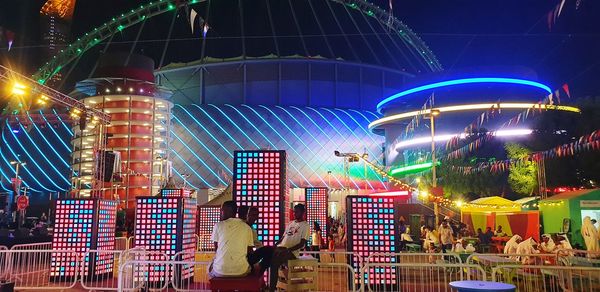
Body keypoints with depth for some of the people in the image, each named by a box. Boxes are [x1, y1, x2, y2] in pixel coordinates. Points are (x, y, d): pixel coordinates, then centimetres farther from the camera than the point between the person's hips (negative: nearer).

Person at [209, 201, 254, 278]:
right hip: (241, 271, 1)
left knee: (211, 266, 33)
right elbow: (249, 252, 8)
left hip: (220, 271, -1)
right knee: (250, 265, 35)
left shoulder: (218, 225, -1)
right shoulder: (247, 228, 3)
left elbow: (216, 249, 8)